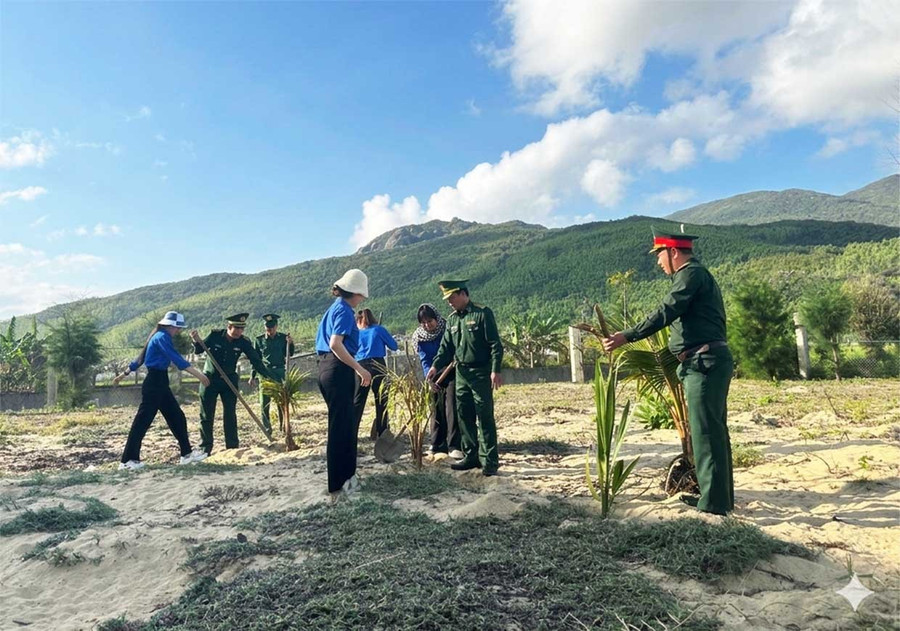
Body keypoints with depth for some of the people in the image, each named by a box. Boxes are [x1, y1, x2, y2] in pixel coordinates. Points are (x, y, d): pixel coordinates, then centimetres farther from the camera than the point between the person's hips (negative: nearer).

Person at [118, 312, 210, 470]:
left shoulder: (158, 337, 16)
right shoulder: (162, 337, -14)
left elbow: (142, 357, 23)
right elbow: (176, 359, -24)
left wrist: (125, 373, 29)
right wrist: (198, 374, -28)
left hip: (160, 384, 10)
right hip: (154, 383, -10)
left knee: (177, 417, 9)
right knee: (143, 421, -5)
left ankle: (187, 454, 13)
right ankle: (127, 460, 2)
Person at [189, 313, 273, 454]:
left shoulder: (243, 342, -11)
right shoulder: (215, 335, -13)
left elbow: (256, 361, -11)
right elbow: (199, 350, -5)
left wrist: (269, 377, -22)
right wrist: (197, 341, -29)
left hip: (229, 380, 1)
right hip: (210, 379, -1)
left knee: (230, 415, 1)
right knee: (206, 416, 3)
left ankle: (233, 447, 9)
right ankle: (205, 448, 12)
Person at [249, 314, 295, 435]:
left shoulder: (283, 338, 5)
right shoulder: (259, 340, 4)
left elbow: (290, 354, 6)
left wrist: (290, 344, -12)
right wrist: (252, 376, 6)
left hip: (280, 372, 0)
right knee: (264, 402, -1)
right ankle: (266, 428, 8)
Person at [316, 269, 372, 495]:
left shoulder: (335, 307, 18)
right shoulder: (344, 310, -11)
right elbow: (336, 344, -24)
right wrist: (360, 369, -24)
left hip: (327, 367, 10)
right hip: (338, 370, -10)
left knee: (343, 422, 17)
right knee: (342, 424, -3)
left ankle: (344, 473, 27)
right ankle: (340, 480, 4)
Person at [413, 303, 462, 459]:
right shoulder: (420, 336, -7)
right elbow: (424, 360, -12)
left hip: (452, 374, -3)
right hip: (435, 376, 3)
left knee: (451, 408, -11)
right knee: (436, 410, 7)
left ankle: (454, 446, -9)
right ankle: (438, 445, 16)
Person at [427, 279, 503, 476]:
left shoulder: (483, 313, -8)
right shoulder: (452, 319, 12)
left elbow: (495, 344, -11)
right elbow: (446, 347, 12)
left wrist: (495, 370, -18)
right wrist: (435, 366, -3)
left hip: (481, 373, -7)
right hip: (461, 373, 7)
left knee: (485, 418, -3)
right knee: (464, 417, 10)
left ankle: (489, 461, 4)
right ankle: (471, 456, 21)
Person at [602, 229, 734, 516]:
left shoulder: (691, 274, -9)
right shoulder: (696, 275, 22)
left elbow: (666, 312, -20)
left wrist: (627, 337, -21)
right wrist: (668, 355, 24)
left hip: (705, 362, -11)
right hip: (708, 362, 11)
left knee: (705, 432, -8)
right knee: (714, 430, 14)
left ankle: (713, 502, -4)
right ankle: (720, 497, 23)